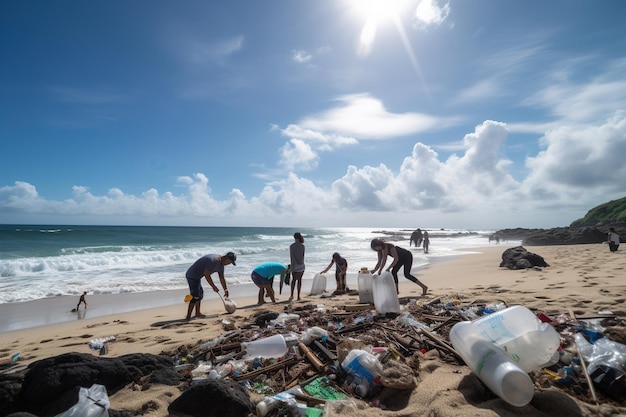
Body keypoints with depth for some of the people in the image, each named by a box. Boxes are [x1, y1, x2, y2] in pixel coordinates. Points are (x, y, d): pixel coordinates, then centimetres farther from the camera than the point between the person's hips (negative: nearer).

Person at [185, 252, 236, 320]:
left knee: (200, 294, 18)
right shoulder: (213, 260, -26)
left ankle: (197, 313, 29)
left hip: (196, 277, 11)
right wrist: (213, 287, -20)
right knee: (195, 297, -11)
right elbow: (206, 274, -27)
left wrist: (226, 290, 20)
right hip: (192, 276, -11)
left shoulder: (221, 264, 6)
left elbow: (222, 278, 16)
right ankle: (188, 317, -6)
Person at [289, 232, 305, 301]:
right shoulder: (302, 245, -4)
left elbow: (292, 256, -11)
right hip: (301, 265, 0)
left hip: (295, 265, 0)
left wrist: (291, 266, -9)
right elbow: (303, 255, 1)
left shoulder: (292, 246, -8)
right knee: (299, 280, 9)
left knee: (294, 279, 15)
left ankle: (292, 295, 3)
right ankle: (298, 296, 9)